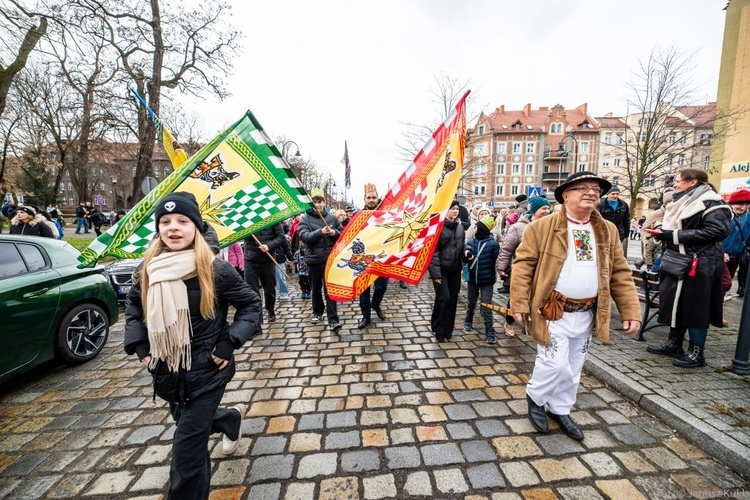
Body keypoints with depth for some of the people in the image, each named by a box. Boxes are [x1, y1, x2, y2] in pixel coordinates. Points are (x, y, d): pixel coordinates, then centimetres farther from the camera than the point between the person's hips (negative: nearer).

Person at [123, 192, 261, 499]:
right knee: (194, 424, 27)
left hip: (206, 371, -6)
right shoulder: (147, 271, -5)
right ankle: (232, 418, 58)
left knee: (187, 447, 3)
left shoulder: (215, 270, -20)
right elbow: (133, 306, 15)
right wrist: (139, 346, 4)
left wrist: (228, 344, -17)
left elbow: (251, 305, -11)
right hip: (167, 371, 6)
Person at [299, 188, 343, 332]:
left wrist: (335, 233, -11)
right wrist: (320, 232, -27)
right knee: (316, 288, 15)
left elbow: (343, 235, 11)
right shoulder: (305, 218, -1)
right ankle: (317, 312, 36)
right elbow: (304, 237, -15)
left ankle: (333, 321, 1)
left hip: (330, 259, 0)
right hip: (313, 259, 0)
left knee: (330, 289, -1)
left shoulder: (332, 218, 6)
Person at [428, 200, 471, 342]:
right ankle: (438, 329, 13)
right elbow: (433, 250, -14)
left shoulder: (459, 226, 9)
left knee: (453, 299, 10)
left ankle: (448, 329, 25)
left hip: (455, 269, 6)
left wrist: (466, 251, -3)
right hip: (441, 269, -6)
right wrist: (435, 271, -20)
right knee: (443, 297, -9)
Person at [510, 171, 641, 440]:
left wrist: (631, 311, 1)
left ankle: (559, 409, 37)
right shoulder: (542, 227, -9)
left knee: (573, 368, 16)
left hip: (586, 315, 6)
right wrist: (519, 304, -15)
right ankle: (535, 397, 25)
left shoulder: (608, 231, 7)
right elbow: (523, 265, -11)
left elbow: (620, 273, 8)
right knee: (555, 364, -4)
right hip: (553, 312, -5)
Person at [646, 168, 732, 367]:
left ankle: (696, 353, 13)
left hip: (699, 265, -8)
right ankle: (674, 344, 24)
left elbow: (718, 230, -22)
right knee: (676, 304, 13)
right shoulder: (684, 202, 16)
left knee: (695, 308, 1)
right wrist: (664, 233, 4)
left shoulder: (709, 202, -11)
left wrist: (674, 235, -22)